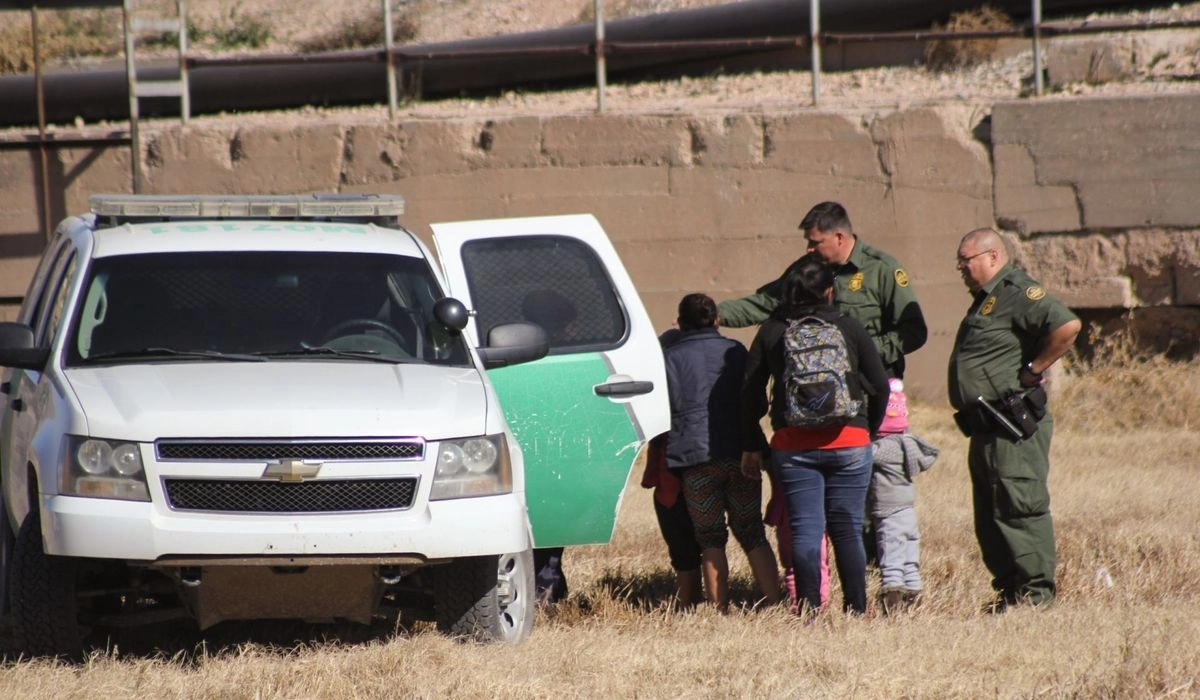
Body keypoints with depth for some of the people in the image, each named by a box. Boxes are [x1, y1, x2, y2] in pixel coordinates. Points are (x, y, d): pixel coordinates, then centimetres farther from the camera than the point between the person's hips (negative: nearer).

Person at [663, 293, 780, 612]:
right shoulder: (735, 351, 11)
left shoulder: (671, 357, 2)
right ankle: (774, 606, 1)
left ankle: (720, 611, -2)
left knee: (711, 539, 4)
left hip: (696, 458, -3)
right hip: (742, 454, 3)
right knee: (753, 535, 9)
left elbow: (666, 410, -4)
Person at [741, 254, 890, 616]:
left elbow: (751, 392, 5)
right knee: (847, 529, 7)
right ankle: (856, 610, 5)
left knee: (805, 530, 1)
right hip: (849, 442, 0)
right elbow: (880, 386, 5)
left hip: (793, 446, 0)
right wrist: (869, 429, 20)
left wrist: (750, 447, 13)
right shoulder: (849, 328, 2)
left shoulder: (771, 332, 3)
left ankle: (810, 610, -4)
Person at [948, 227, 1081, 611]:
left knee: (1020, 508, -9)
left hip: (1013, 426, -11)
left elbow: (1068, 325, -26)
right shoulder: (985, 299, 19)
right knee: (989, 516, 12)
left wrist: (1033, 370, -18)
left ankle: (1035, 590, -6)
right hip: (986, 429, 11)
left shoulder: (1017, 293, -12)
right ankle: (1009, 588, 18)